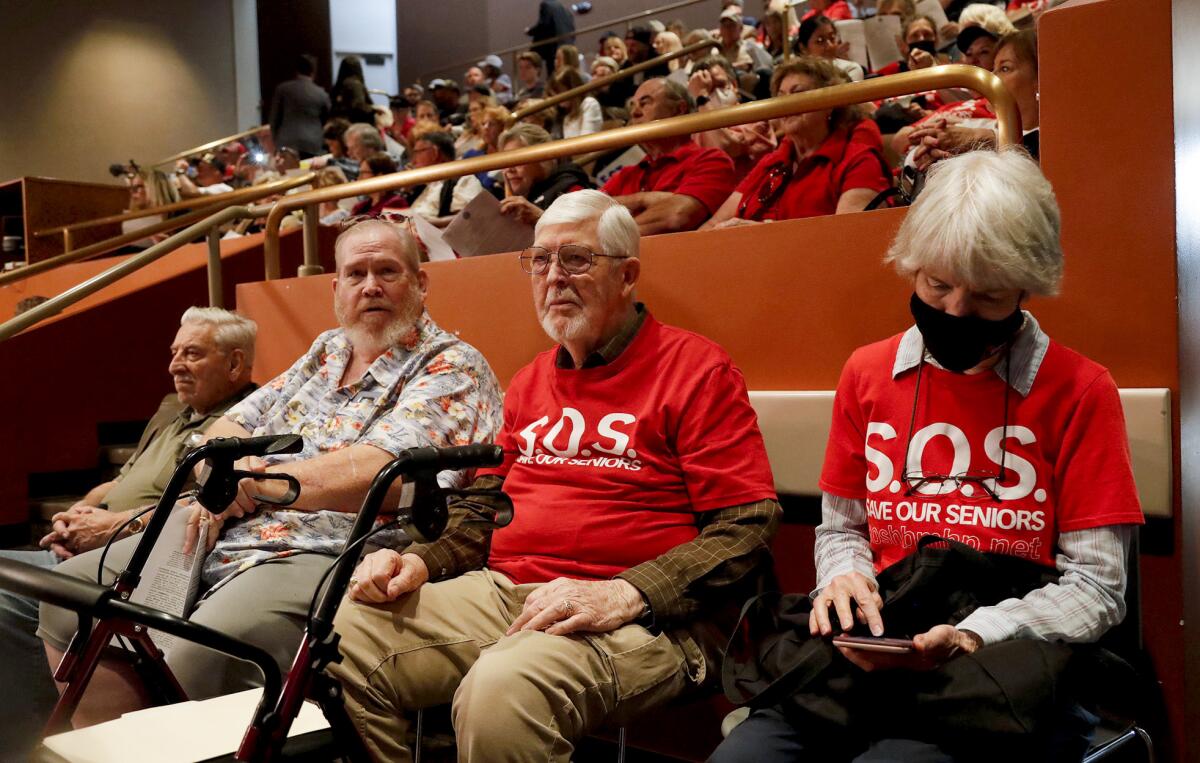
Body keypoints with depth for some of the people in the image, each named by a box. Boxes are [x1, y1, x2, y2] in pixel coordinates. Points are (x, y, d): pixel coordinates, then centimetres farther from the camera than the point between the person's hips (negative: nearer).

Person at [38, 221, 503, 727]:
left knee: (193, 663, -32)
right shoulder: (327, 351, 20)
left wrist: (256, 482, -9)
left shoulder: (454, 368, -4)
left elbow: (378, 472, -19)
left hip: (325, 553, -9)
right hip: (227, 537, 9)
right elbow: (227, 429, 19)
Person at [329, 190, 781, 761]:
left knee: (503, 691, -36)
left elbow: (747, 526, -8)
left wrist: (627, 594, -20)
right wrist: (422, 561, 5)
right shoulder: (530, 382, 21)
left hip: (637, 620, -6)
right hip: (500, 590, 7)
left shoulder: (697, 370, -1)